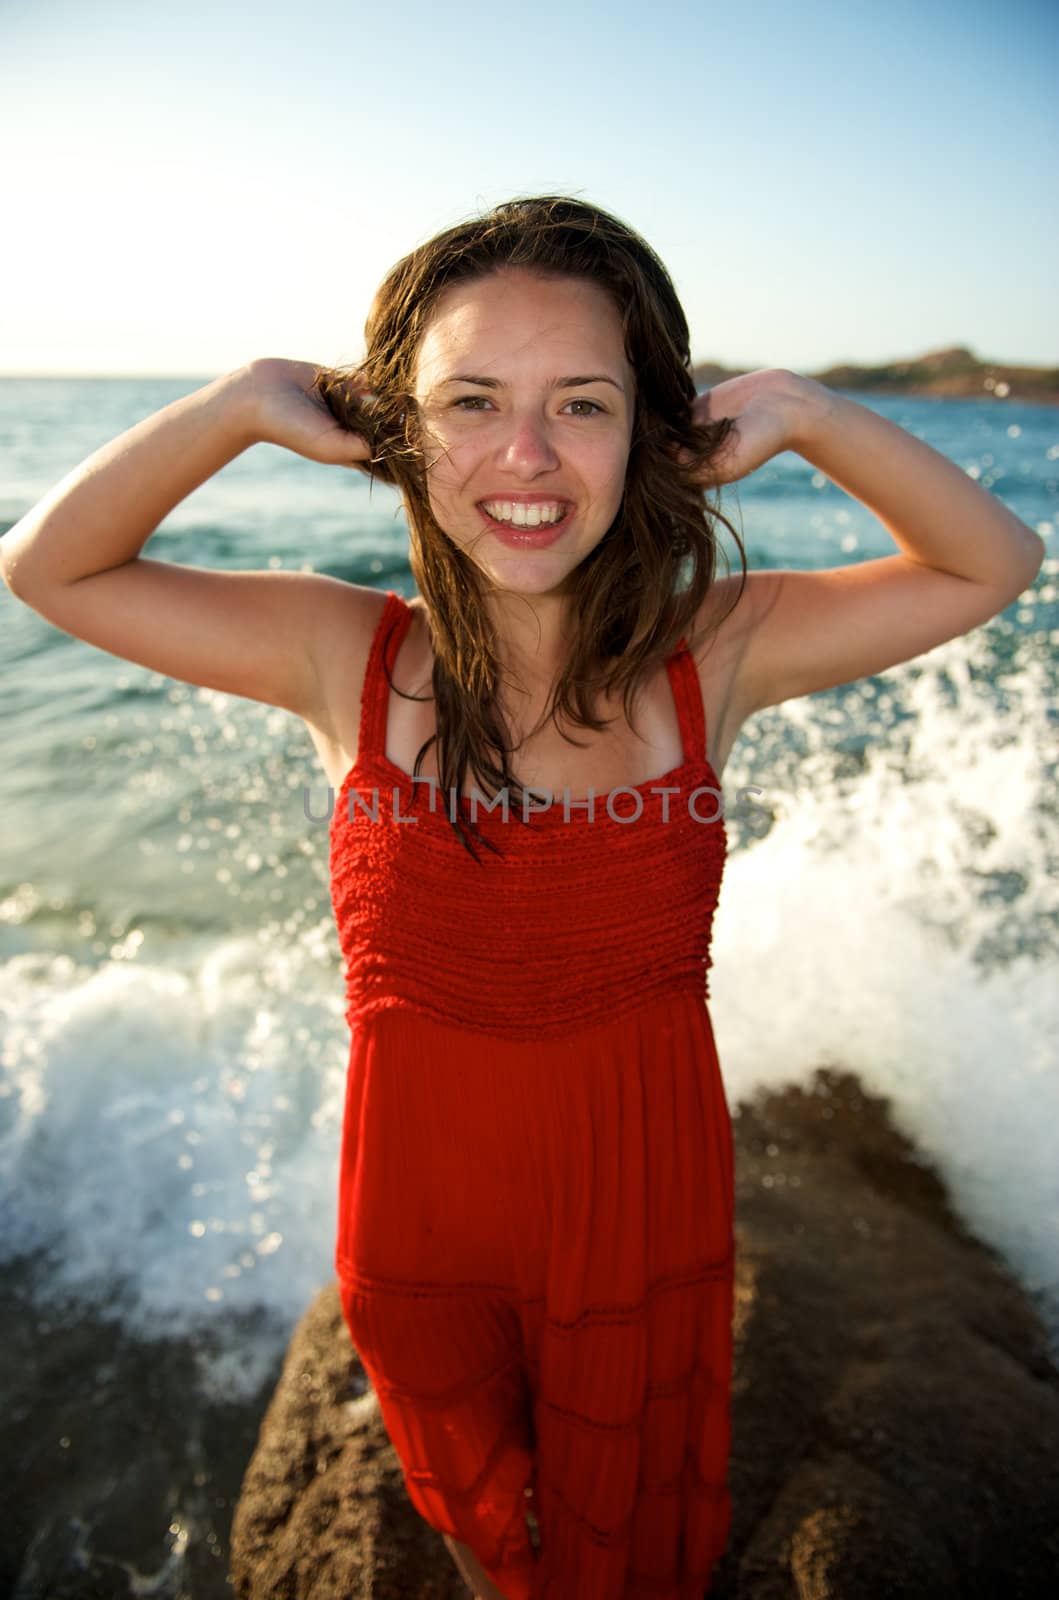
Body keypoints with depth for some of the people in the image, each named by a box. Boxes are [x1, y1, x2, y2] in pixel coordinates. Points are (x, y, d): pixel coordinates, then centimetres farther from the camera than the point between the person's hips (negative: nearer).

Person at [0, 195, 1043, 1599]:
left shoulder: (713, 653, -14)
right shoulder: (348, 661, -14)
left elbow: (997, 563, -4)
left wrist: (804, 415, -18)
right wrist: (241, 405, -20)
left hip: (647, 1214, 0)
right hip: (419, 1219, 1)